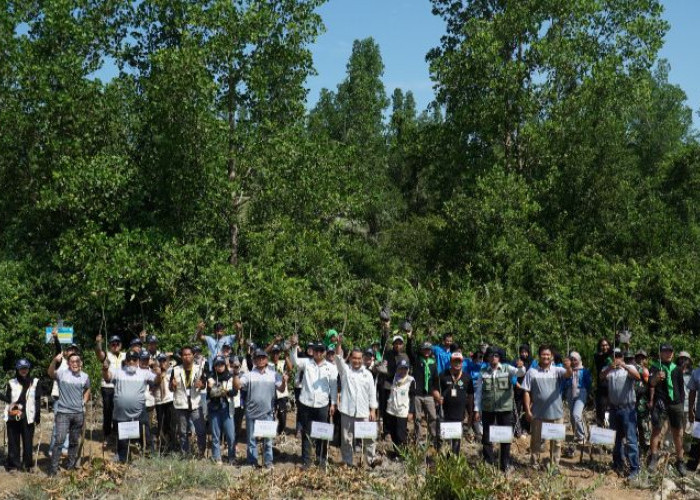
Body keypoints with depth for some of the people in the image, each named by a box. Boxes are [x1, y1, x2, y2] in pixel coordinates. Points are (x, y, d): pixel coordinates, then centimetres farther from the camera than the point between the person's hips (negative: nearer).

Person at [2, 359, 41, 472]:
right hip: (13, 417, 1)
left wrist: (38, 416, 0)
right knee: (13, 441, 6)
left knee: (28, 441, 1)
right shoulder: (11, 383, 7)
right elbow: (7, 399, 6)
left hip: (27, 417, -1)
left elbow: (37, 401, 3)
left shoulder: (34, 382, 4)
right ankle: (13, 463, 15)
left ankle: (27, 464, 11)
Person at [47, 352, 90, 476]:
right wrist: (55, 360, -48)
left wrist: (84, 402, 10)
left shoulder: (85, 376, 4)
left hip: (78, 413, 4)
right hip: (63, 412, -4)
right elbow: (51, 373, -31)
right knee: (59, 439, -12)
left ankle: (71, 463, 29)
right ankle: (53, 467, -6)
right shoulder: (62, 374, -9)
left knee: (74, 440, 14)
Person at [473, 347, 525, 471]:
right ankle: (488, 463, 18)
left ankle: (505, 464, 19)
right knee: (487, 437, 7)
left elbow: (520, 373, -16)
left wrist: (521, 367, -39)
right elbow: (478, 391, 2)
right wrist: (477, 409, 0)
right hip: (487, 409, 1)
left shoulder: (507, 369, 0)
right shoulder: (483, 372, 1)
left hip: (505, 408, -1)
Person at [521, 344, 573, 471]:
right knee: (536, 441, 11)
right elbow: (526, 392, -1)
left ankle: (554, 466, 21)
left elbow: (568, 375, -21)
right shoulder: (532, 372, -1)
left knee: (556, 441, 9)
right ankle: (534, 465, 23)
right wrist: (527, 410, -6)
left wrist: (568, 368, -45)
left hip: (556, 413, 0)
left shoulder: (557, 370, 0)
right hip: (538, 414, 0)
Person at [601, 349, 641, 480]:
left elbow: (637, 377, -20)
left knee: (630, 439, -7)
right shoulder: (608, 369, 8)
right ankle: (618, 464, 26)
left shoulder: (629, 368, 1)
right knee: (616, 438, 13)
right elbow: (601, 376, -14)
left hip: (628, 408, -4)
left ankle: (634, 469, -7)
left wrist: (624, 366, -35)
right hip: (614, 408, 4)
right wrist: (609, 368, -35)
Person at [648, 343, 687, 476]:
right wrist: (656, 378, -35)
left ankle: (680, 461, 14)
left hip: (676, 404, 3)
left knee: (678, 433, 7)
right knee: (656, 429, -11)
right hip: (660, 403, -3)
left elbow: (681, 387, 19)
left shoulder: (677, 369, 13)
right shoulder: (655, 368, 2)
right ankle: (653, 457, -9)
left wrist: (681, 401, 11)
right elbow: (651, 384, -14)